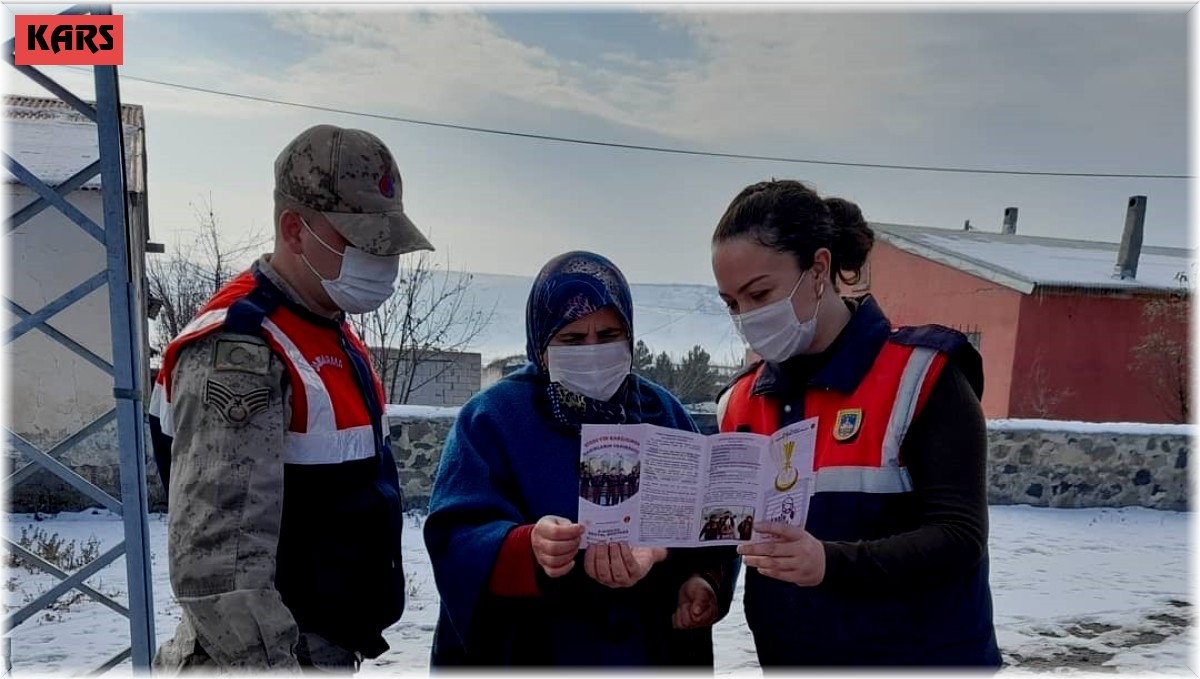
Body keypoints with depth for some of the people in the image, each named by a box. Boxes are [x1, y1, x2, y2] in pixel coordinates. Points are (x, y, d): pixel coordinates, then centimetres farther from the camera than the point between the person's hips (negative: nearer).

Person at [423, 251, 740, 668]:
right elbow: (456, 538, -17)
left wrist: (705, 581, -15)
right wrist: (531, 551, -37)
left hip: (654, 655, 4)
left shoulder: (663, 413, 4)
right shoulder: (492, 416, -8)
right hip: (528, 658, -3)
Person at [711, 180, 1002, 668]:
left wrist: (833, 562, -32)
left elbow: (958, 536, -17)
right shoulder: (741, 401, 4)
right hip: (788, 660, 5)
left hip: (921, 657, -4)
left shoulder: (920, 375, -12)